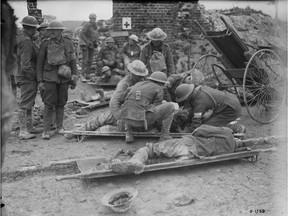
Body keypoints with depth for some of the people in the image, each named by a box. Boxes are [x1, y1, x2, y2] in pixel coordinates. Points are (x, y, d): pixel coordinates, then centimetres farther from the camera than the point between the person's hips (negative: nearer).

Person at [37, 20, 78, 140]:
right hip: (50, 77, -2)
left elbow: (73, 62, 9)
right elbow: (39, 63, 3)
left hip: (64, 78, 2)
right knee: (49, 104, -5)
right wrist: (40, 81, -3)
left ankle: (59, 128, 22)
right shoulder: (45, 44, 0)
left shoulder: (68, 44, 5)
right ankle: (46, 130, 1)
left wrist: (74, 79, 7)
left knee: (61, 103, 9)